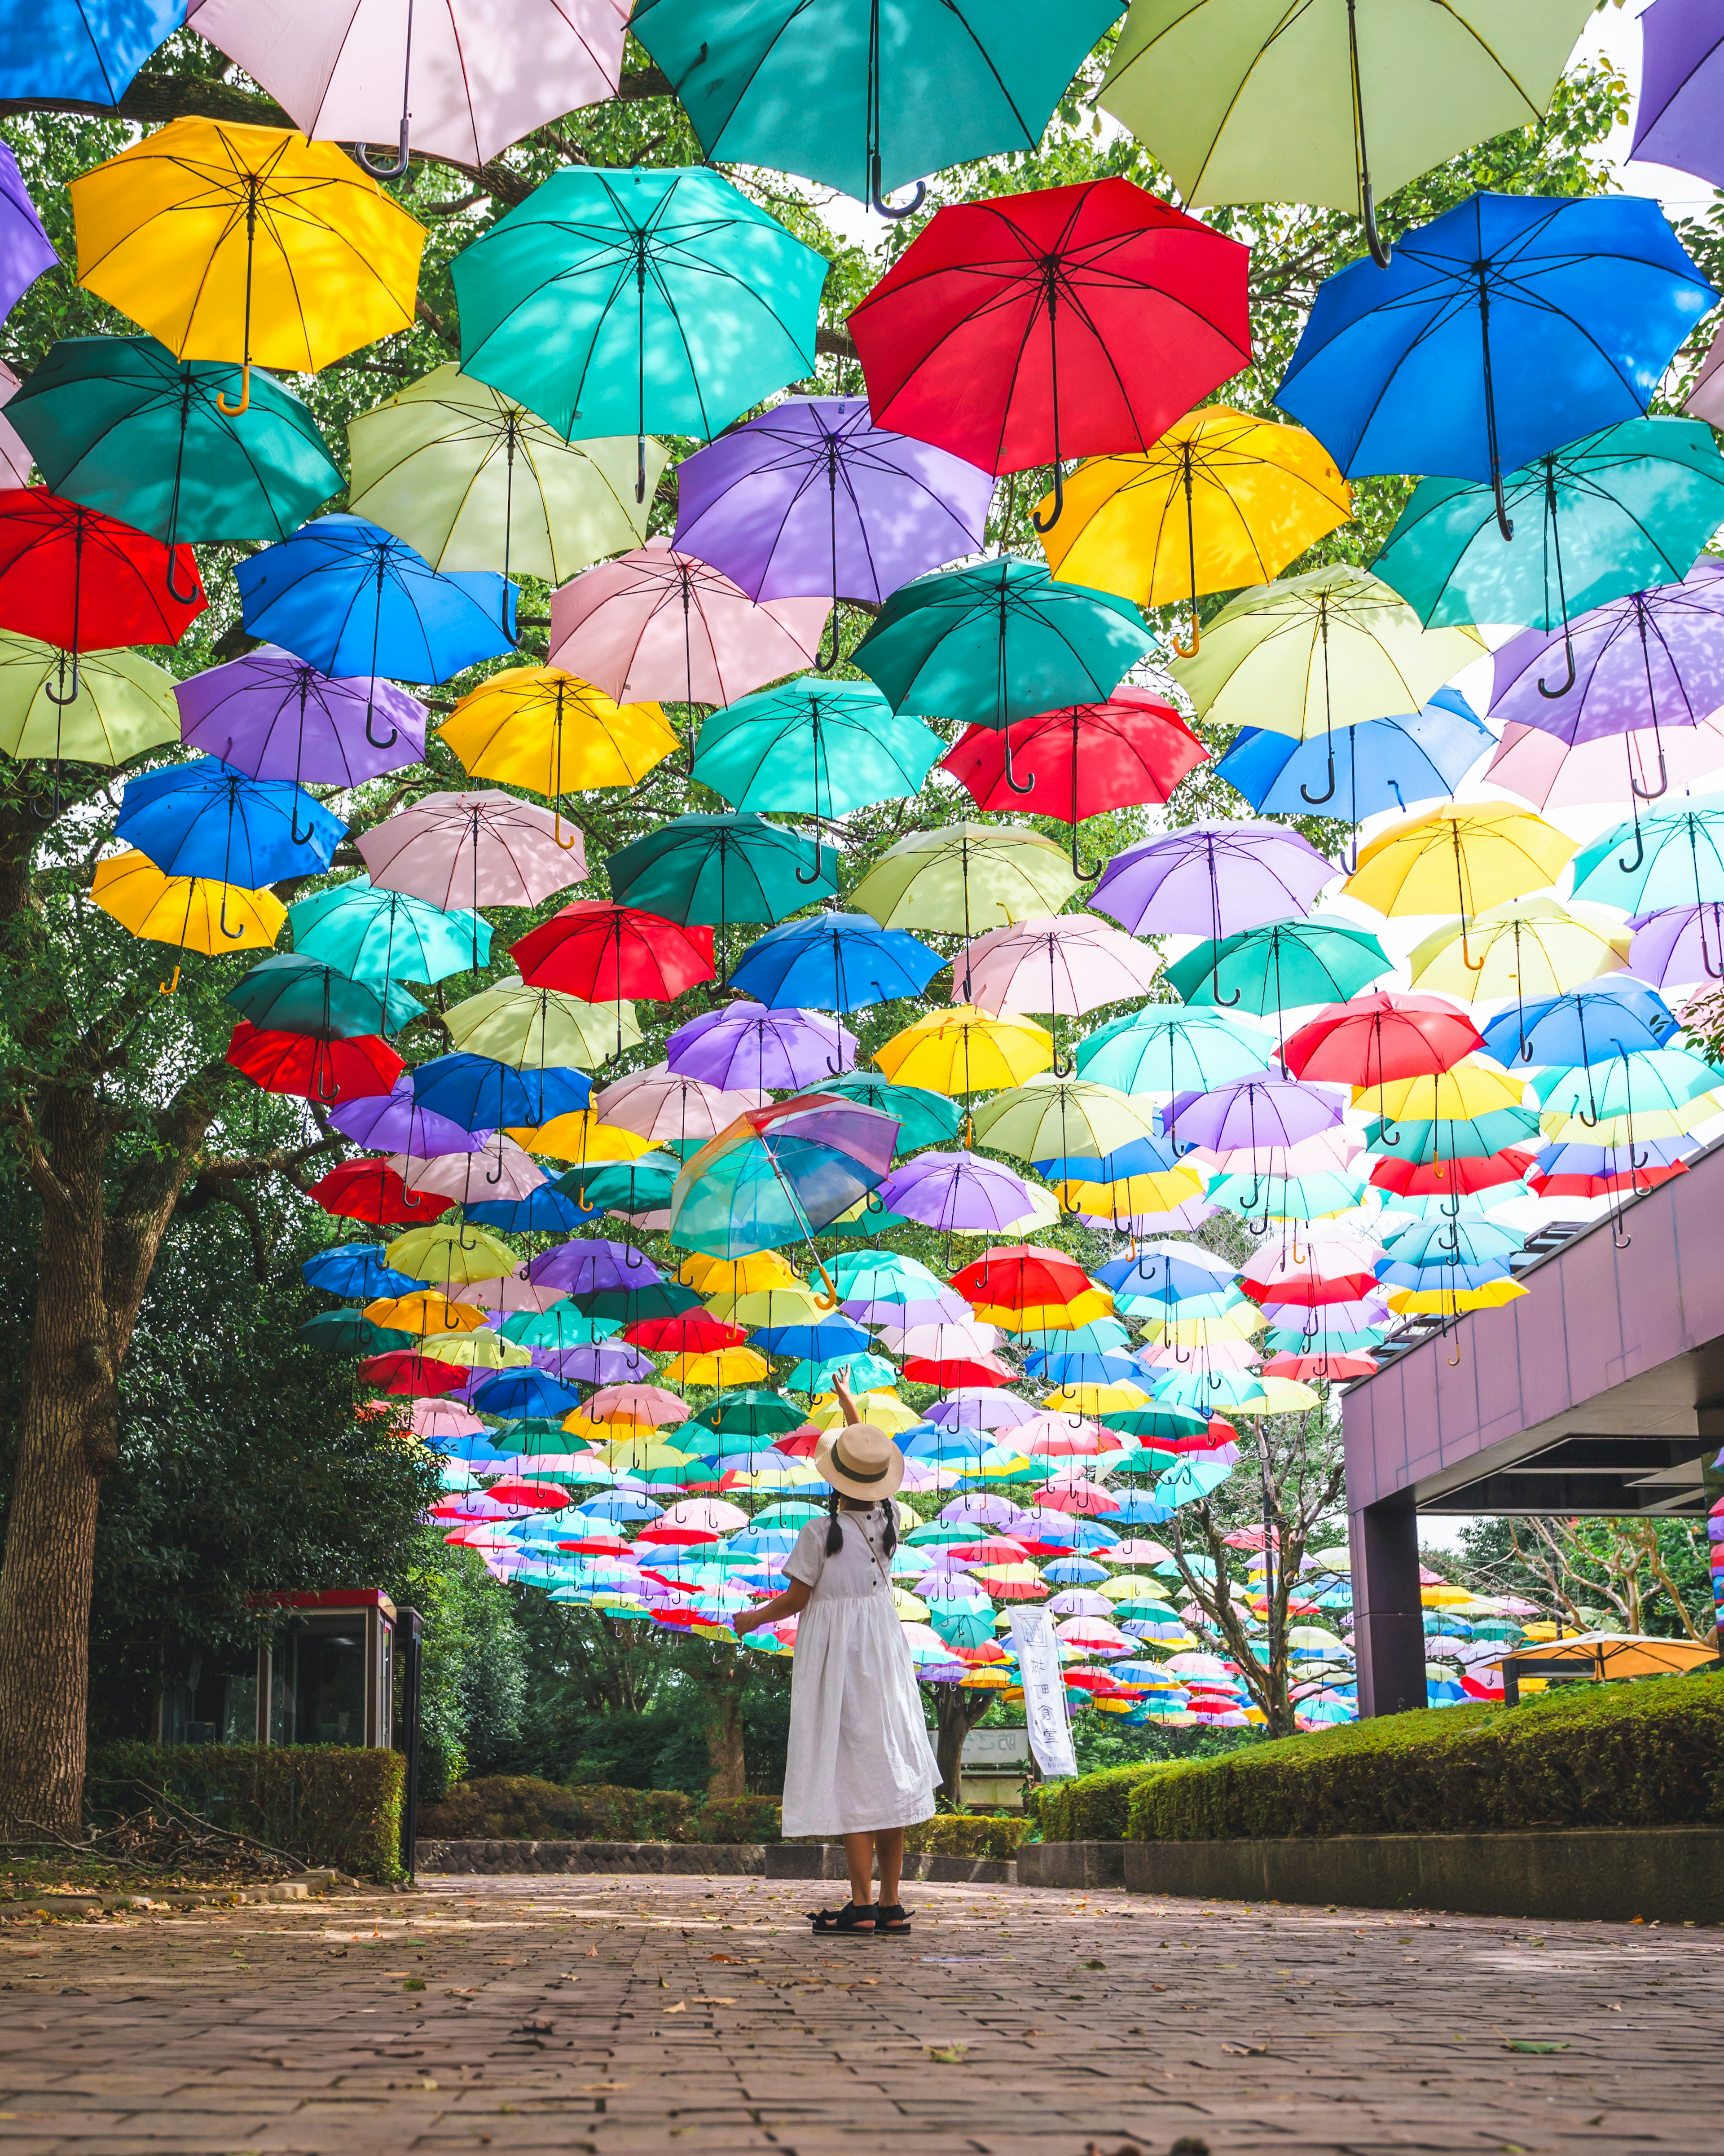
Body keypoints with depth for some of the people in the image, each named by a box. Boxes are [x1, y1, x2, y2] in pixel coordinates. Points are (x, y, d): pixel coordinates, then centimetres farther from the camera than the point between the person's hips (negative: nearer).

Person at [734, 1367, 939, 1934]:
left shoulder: (820, 1534, -15)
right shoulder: (884, 1519, 2)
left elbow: (795, 1601, -8)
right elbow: (870, 1453, 19)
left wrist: (753, 1618, 12)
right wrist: (848, 1403, 34)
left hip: (835, 1654, -6)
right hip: (884, 1651, 6)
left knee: (852, 1770, -4)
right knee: (889, 1766, 7)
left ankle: (862, 1904, -4)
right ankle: (891, 1904, 11)